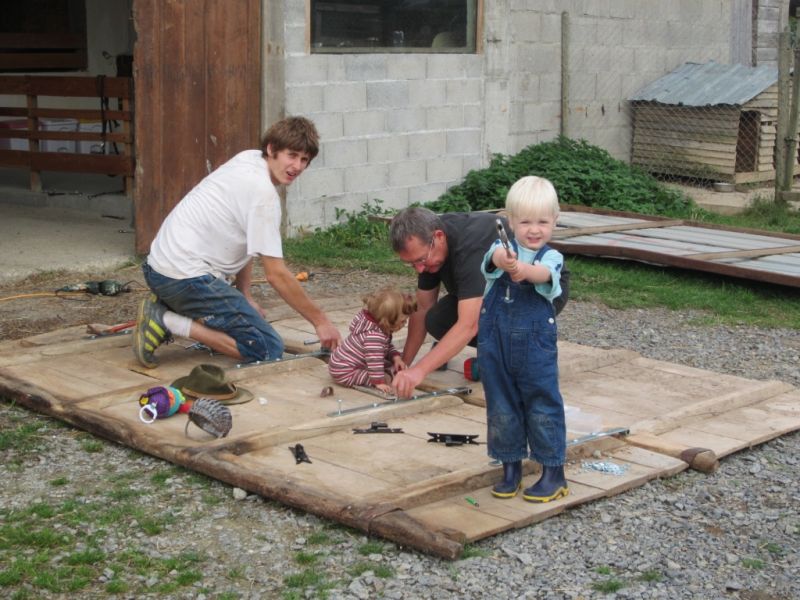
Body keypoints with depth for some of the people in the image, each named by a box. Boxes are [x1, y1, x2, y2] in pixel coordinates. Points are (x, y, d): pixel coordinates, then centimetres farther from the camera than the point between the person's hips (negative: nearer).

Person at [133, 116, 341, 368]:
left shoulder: (249, 159, 10)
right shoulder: (263, 192, -18)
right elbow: (276, 275, -16)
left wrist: (245, 298, 14)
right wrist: (321, 321, -8)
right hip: (186, 276, -10)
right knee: (269, 349, -12)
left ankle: (166, 309, 12)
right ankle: (170, 323, -12)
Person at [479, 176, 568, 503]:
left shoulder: (551, 257, -6)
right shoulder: (503, 248, -3)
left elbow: (544, 274, -30)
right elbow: (496, 257, -28)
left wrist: (522, 269, -53)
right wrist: (504, 260, -53)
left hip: (536, 346, -2)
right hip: (495, 344, 2)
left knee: (543, 407, 4)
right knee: (501, 409, 11)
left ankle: (553, 473, 15)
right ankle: (510, 468, 26)